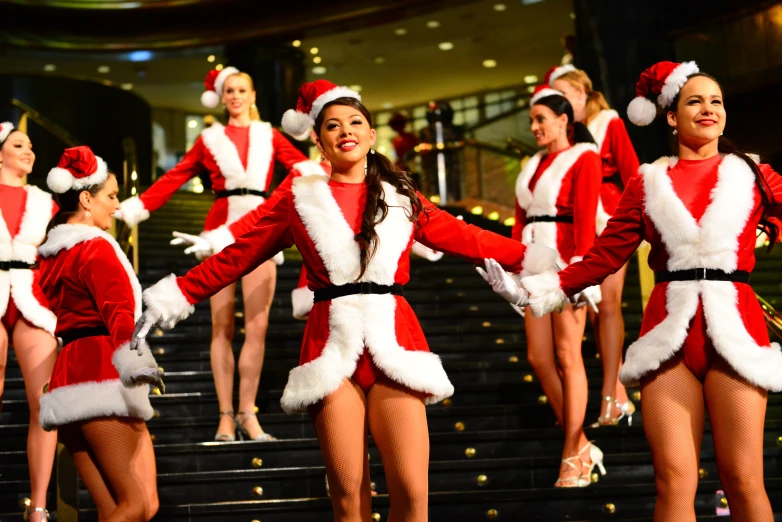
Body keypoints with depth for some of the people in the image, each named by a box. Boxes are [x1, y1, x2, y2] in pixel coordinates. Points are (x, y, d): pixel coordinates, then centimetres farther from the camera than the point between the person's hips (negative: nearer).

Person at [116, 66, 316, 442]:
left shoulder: (270, 136, 15)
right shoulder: (210, 139, 14)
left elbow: (303, 167, 3)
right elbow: (176, 177, 10)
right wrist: (136, 207, 1)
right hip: (222, 229, 0)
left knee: (257, 327, -7)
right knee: (222, 327, -3)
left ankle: (246, 412, -2)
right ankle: (226, 415, 0)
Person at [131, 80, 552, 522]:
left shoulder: (402, 198, 14)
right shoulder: (301, 201, 10)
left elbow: (464, 238, 16)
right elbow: (236, 256, 10)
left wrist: (533, 261, 13)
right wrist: (176, 296, 5)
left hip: (394, 344, 1)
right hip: (334, 349, -1)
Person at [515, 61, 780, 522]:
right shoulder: (649, 183, 11)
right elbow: (604, 256, 8)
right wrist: (542, 289, -1)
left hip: (734, 328, 0)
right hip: (669, 332, 0)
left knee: (744, 480, -4)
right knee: (674, 480, -4)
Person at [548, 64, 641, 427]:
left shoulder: (609, 123, 2)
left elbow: (630, 172, -3)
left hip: (610, 223, -5)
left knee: (607, 304, -10)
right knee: (592, 310, 1)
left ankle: (608, 399, -12)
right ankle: (620, 397, 7)